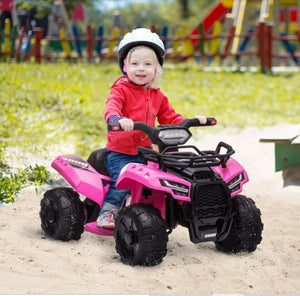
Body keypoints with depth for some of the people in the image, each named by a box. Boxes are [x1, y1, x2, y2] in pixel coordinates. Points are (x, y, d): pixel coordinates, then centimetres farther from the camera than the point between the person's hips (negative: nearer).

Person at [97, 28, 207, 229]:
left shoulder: (157, 96, 13)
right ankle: (107, 213, -8)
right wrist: (118, 119, -50)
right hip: (119, 152, -5)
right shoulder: (121, 90, -7)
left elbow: (169, 118, 20)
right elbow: (111, 107, -27)